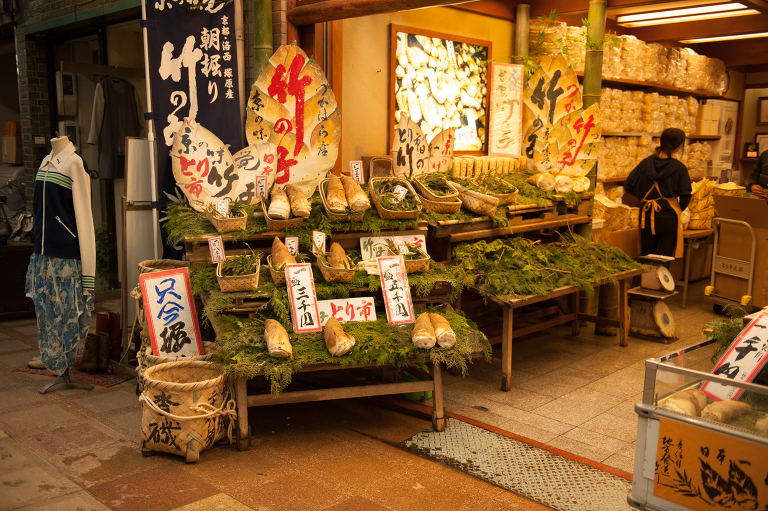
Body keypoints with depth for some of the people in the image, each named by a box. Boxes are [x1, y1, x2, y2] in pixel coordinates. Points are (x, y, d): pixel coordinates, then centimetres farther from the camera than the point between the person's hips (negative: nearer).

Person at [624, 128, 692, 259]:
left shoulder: (646, 163, -1)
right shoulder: (679, 168, -10)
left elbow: (628, 186, 0)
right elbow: (685, 195, -9)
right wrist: (679, 209, 11)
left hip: (646, 217, 4)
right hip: (668, 218, -4)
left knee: (646, 255, 15)